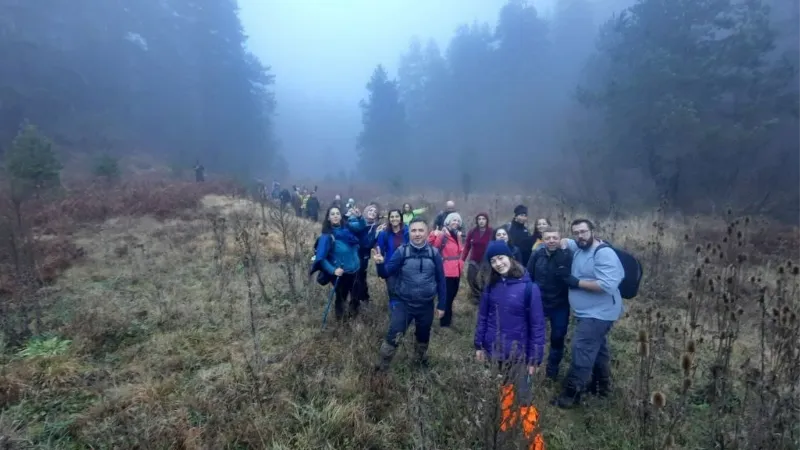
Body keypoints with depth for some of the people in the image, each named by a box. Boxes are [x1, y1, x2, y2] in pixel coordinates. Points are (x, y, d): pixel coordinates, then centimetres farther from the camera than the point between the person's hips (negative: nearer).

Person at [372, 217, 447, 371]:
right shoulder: (401, 251, -11)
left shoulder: (434, 253, -8)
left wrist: (441, 305, 3)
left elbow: (441, 281, 1)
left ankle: (421, 359, 50)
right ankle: (381, 366, 12)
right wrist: (380, 264, -37)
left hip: (426, 305, 2)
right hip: (403, 303, -2)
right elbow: (386, 273, -14)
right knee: (393, 336, -7)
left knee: (424, 335, 22)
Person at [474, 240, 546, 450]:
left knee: (524, 397, -1)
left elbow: (537, 324, -11)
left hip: (518, 351, -4)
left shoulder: (529, 287, -15)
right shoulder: (491, 286, -2)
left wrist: (535, 357, -10)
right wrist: (479, 345, 7)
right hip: (496, 349, 4)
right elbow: (483, 316, 6)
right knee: (506, 389, 19)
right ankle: (505, 424, 38)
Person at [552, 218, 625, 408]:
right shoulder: (579, 247, 4)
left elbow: (608, 285, -31)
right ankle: (602, 385, 37)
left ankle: (571, 393, 1)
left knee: (582, 350, -8)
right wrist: (563, 246, 3)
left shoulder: (604, 254, -22)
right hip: (589, 312, 9)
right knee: (598, 349, 21)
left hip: (598, 314, -9)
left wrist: (577, 282, -24)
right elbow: (565, 241, 27)